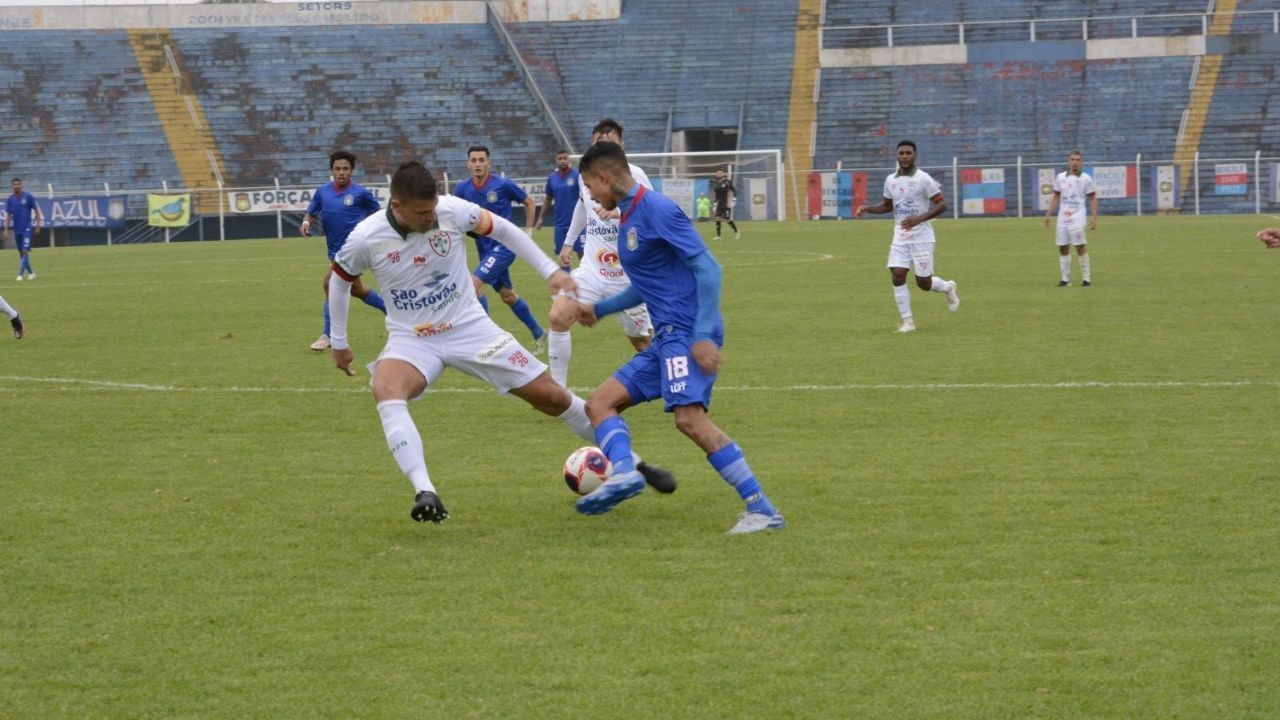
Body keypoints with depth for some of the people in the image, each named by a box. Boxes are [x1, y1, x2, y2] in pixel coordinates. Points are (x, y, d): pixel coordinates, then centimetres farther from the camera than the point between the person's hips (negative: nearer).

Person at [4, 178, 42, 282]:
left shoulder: (28, 197, -5)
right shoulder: (10, 199, 3)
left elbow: (36, 211, 0)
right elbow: (8, 215, 2)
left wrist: (38, 226, -3)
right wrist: (6, 229, -8)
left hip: (27, 228, -4)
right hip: (16, 229, 4)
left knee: (25, 251, -15)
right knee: (21, 253, 9)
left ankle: (20, 274, -17)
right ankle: (31, 272, 23)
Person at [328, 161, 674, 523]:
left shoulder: (453, 210, -17)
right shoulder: (366, 239, -18)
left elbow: (503, 230, 2)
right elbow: (339, 282, 3)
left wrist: (550, 270, 2)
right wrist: (339, 343, 11)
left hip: (470, 328, 1)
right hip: (411, 340, -1)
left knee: (551, 395, 0)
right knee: (386, 391, -35)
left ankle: (629, 462, 18)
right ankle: (425, 493, -38)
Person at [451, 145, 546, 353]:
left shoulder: (503, 185, -12)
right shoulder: (463, 189, -1)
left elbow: (529, 202, 3)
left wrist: (528, 231, 0)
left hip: (504, 246, -6)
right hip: (485, 249, 6)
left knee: (475, 283, -22)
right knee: (507, 295, 15)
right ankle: (539, 334, 31)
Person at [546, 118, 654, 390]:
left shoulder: (633, 175, -14)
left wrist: (620, 211, -46)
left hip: (628, 275, -4)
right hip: (592, 269, 4)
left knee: (643, 342, 8)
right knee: (558, 315, -20)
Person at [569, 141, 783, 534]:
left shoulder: (657, 210, -11)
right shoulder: (628, 218, 19)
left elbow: (707, 268, -17)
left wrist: (704, 335, -24)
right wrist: (600, 309, 36)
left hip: (687, 332, -10)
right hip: (666, 337, 10)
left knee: (689, 417, -26)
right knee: (600, 403, 5)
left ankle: (762, 510, -25)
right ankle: (623, 471, -20)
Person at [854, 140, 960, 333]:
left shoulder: (923, 179, -11)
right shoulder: (890, 180, 6)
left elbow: (942, 204, -12)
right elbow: (887, 205, 21)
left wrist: (919, 218, -24)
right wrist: (866, 208, 3)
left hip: (921, 236, -5)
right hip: (900, 237, 5)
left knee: (923, 283, -2)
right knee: (897, 276, -10)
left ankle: (948, 288, 32)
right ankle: (907, 321, -1)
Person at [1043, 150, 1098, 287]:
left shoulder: (1086, 178, 0)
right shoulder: (1060, 177, 11)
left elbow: (1092, 198, 2)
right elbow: (1056, 197, 18)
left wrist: (1094, 217, -6)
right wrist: (1048, 214, 11)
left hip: (1077, 218, -4)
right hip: (1062, 219, 4)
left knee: (1080, 247, -10)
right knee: (1063, 248, 3)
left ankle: (1086, 278, -2)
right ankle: (1065, 279, 10)